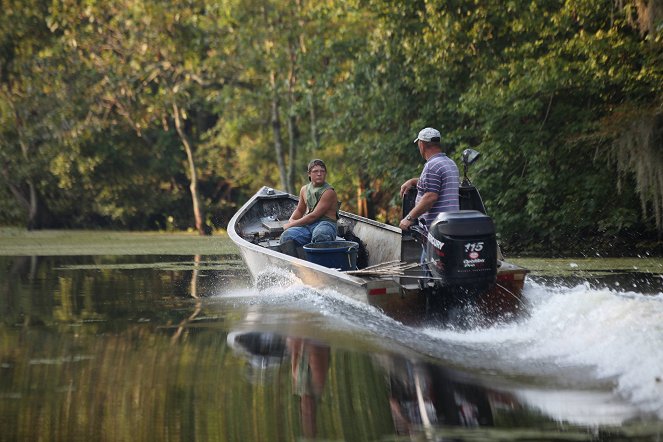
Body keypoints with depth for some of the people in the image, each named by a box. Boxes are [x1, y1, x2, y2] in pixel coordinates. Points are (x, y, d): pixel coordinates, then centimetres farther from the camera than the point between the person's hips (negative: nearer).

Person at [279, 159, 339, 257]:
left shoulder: (329, 192, -4)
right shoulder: (305, 189, 19)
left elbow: (314, 216, -11)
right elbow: (299, 210, 34)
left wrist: (292, 224, -6)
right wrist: (291, 221, 10)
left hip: (326, 223, -6)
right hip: (307, 225, 6)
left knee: (319, 235, -43)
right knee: (286, 237, -24)